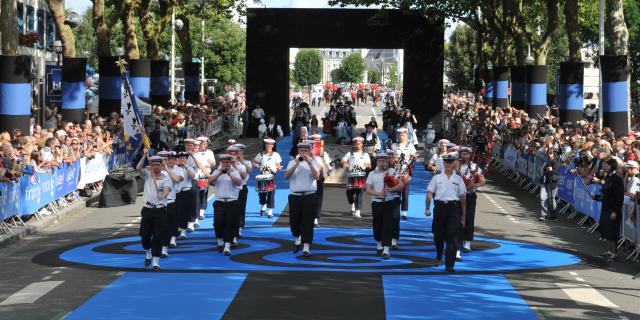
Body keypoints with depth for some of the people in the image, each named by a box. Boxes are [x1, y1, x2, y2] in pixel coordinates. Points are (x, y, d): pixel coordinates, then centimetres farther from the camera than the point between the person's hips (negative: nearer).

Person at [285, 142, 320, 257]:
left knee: (307, 222, -5)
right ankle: (297, 238, 35)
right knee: (294, 220, 7)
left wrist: (309, 162, -21)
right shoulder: (292, 162, 9)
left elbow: (316, 176, -13)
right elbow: (286, 176, -7)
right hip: (295, 196, 2)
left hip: (309, 196, -2)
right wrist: (296, 164, -19)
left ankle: (306, 247, -3)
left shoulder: (314, 163, 5)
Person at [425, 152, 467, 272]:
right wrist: (427, 208, -8)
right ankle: (438, 255, 39)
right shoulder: (437, 178, 7)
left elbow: (463, 197, 11)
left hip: (454, 208, 0)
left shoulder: (458, 179, 9)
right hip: (440, 207, 0)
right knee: (438, 235, 9)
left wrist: (463, 215, 8)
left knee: (452, 238, -7)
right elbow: (430, 193, 4)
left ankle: (449, 265, -6)